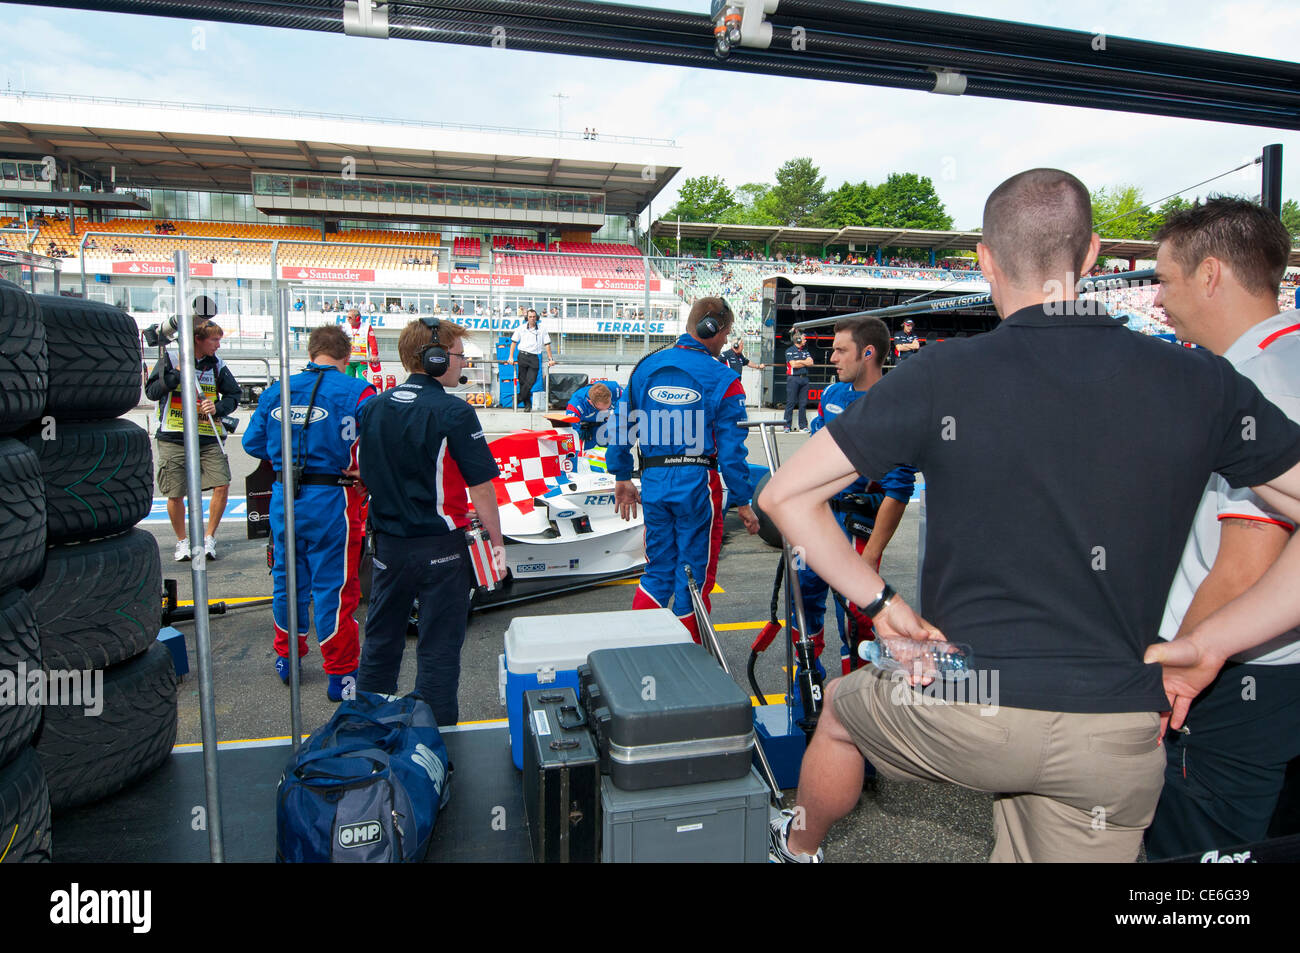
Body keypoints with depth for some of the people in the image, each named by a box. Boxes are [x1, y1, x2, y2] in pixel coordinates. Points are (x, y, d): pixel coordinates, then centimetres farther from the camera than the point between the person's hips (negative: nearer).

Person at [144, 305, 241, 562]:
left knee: (222, 485, -10)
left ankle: (209, 538, 10)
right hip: (173, 440, -2)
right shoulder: (170, 359, -1)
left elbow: (234, 394, 9)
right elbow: (151, 392, -7)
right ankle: (182, 541, 25)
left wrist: (218, 408, -9)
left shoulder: (216, 364, 7)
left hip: (208, 439, 2)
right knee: (175, 495, 3)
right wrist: (178, 372, -16)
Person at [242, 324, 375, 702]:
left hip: (283, 497, 5)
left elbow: (252, 442, 9)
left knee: (288, 577, 20)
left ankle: (287, 657, 38)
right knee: (334, 586, 4)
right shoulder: (355, 391, -11)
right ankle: (341, 675, 13)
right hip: (330, 501, -5)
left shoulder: (276, 391, 5)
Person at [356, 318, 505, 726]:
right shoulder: (454, 413, -15)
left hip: (388, 545, 6)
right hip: (441, 547, -6)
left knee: (380, 642, 19)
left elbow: (367, 475, 11)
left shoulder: (374, 407, 4)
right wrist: (496, 541, -5)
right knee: (438, 651, 6)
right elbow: (481, 486, -15)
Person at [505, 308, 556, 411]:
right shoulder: (521, 328, 8)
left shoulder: (541, 330, 8)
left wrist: (550, 359, 7)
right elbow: (514, 342, 11)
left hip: (534, 357, 0)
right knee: (523, 381, 0)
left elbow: (547, 344, 11)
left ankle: (518, 399, -1)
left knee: (531, 381, -13)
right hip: (522, 356, 0)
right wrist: (511, 357, 4)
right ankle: (527, 404, 8)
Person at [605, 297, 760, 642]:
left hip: (653, 482, 4)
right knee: (693, 575, 10)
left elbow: (620, 424, 7)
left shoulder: (646, 366, 5)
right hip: (697, 484, -4)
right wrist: (743, 502, -1)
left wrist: (622, 477, 15)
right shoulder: (722, 380, -8)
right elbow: (731, 448, -9)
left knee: (657, 571, 19)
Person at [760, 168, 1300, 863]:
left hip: (965, 713, -1)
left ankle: (798, 848, 55)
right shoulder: (1202, 382, -1)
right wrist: (1211, 641, 4)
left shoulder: (942, 376, -10)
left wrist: (879, 603, -2)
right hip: (1120, 737, 2)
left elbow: (785, 495, -9)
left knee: (841, 708, 29)